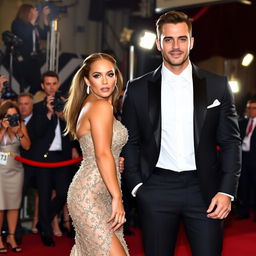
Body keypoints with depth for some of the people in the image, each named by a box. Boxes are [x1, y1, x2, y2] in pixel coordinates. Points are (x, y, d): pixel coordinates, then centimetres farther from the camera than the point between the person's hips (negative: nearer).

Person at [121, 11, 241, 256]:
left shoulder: (217, 86, 4)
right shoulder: (138, 89, 4)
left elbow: (230, 141, 4)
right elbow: (130, 142, 9)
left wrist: (226, 191, -4)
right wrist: (136, 185, -1)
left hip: (203, 189, 0)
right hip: (157, 189, 0)